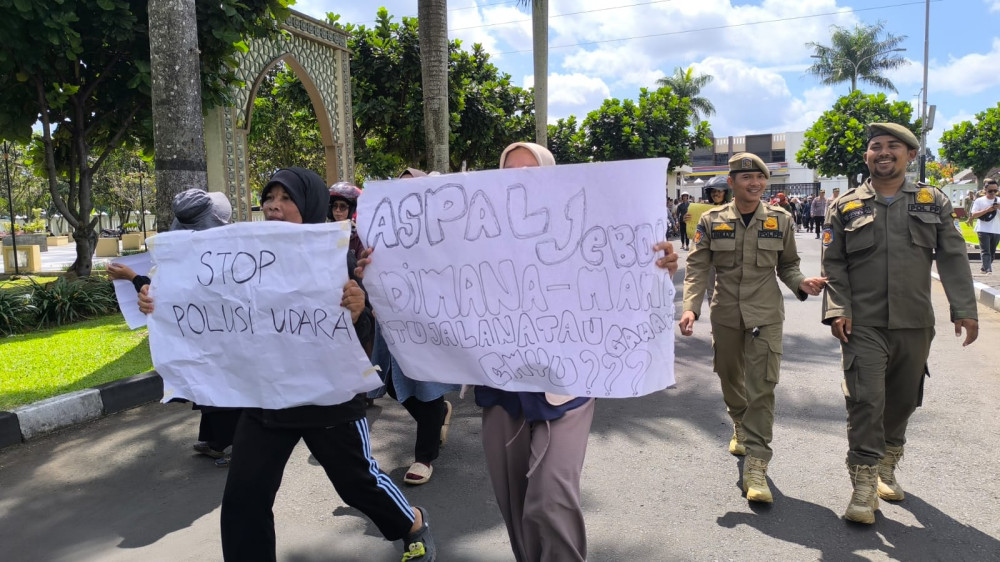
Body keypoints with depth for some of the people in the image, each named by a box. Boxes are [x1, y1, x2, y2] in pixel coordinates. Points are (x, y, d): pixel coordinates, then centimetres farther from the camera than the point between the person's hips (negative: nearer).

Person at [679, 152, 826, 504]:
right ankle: (741, 429, 45)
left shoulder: (781, 220, 1)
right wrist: (691, 306, -15)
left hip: (765, 315, -1)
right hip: (725, 315, 1)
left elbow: (787, 265, 11)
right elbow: (697, 267, -2)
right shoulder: (712, 220, -1)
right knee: (730, 380, 16)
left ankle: (756, 465, -4)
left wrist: (801, 284, -11)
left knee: (762, 387, -8)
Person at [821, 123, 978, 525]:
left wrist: (964, 309, -2)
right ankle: (864, 485, 0)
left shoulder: (933, 202, 9)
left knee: (903, 400, 13)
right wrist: (837, 309, -9)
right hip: (863, 324, -2)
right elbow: (833, 265, 2)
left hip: (915, 324, 3)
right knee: (865, 400, -9)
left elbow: (953, 259, 6)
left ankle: (887, 468, 33)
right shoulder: (846, 206, 4)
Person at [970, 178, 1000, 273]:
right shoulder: (979, 201, 0)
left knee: (992, 252, 11)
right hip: (983, 230, -4)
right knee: (985, 251, -12)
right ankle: (988, 269, -19)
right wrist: (987, 210, -17)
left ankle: (984, 268, 25)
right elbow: (973, 215, -6)